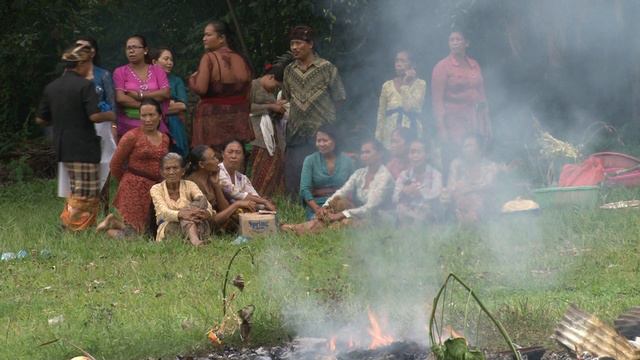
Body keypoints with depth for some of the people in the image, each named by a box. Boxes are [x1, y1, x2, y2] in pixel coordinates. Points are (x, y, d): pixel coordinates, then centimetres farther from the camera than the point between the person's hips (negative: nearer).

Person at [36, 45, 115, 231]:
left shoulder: (51, 87, 9)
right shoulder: (85, 85, -11)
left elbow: (41, 119, 13)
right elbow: (94, 116, -20)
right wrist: (110, 116, -1)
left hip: (62, 146, 7)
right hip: (83, 146, -7)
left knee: (76, 189, 19)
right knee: (85, 193, -1)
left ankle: (67, 222, 14)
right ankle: (76, 228, -2)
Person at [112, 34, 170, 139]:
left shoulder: (157, 71, 13)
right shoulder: (120, 72, 7)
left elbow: (166, 93, -2)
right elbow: (120, 98, -6)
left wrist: (139, 95, -7)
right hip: (127, 128, -1)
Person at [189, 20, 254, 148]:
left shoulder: (209, 58, -9)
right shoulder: (241, 60, 8)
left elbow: (200, 89, -18)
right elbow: (248, 95, 13)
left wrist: (192, 79, 3)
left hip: (213, 119, -6)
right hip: (238, 120, 6)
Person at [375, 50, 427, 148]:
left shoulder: (420, 84, 1)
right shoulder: (387, 86, 8)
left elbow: (409, 107, -13)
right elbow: (381, 115, 9)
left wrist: (405, 84, -7)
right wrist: (378, 140, 5)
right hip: (391, 135, 2)